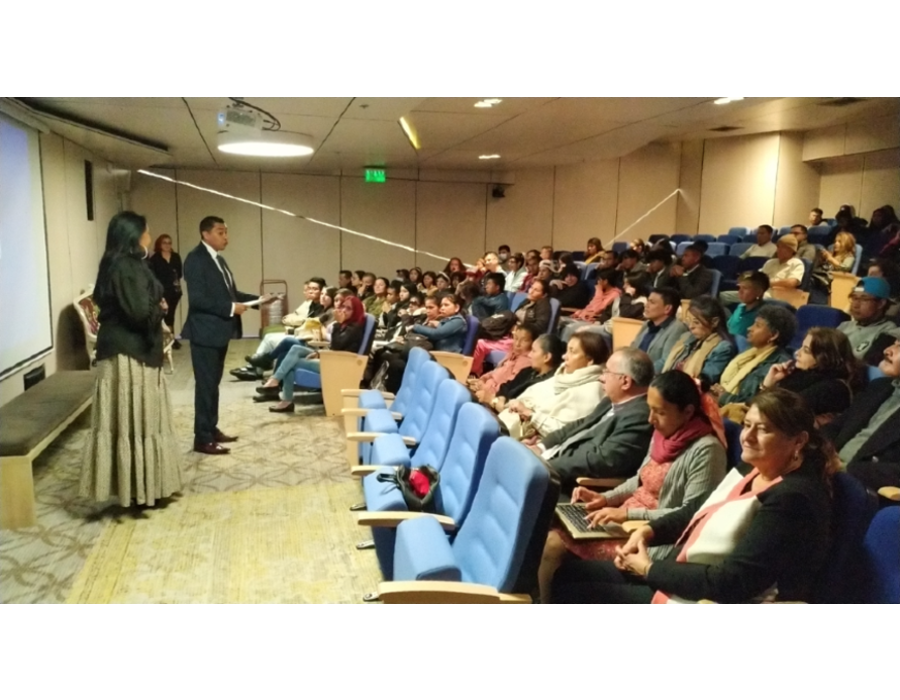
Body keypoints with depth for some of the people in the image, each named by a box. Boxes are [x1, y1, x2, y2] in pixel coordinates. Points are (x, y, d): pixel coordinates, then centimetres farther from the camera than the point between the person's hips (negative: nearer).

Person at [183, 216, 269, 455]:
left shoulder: (218, 259, 15)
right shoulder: (196, 259, -14)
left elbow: (229, 292, 17)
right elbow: (197, 298, -22)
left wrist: (258, 299, 6)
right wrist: (231, 308, -23)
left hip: (220, 331, 9)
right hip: (205, 332, -9)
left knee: (214, 383, 16)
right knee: (205, 385, -4)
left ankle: (212, 429, 26)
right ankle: (202, 439, 3)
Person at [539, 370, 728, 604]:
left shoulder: (706, 450, -18)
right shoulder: (663, 433, 6)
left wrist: (629, 513, -21)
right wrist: (606, 498, 3)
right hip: (627, 521, 8)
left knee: (556, 547, -16)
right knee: (552, 540, -6)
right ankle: (544, 598, 11)